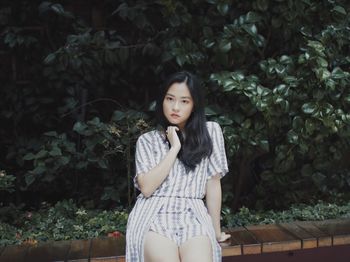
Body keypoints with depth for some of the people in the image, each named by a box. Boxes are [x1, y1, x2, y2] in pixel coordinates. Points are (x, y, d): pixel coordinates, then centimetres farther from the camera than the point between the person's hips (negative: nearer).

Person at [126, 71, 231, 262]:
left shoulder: (210, 131, 8)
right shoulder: (147, 140, 10)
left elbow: (213, 184, 7)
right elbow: (146, 188, -4)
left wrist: (216, 231, 9)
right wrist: (175, 148, -4)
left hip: (192, 215, 0)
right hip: (154, 215, 0)